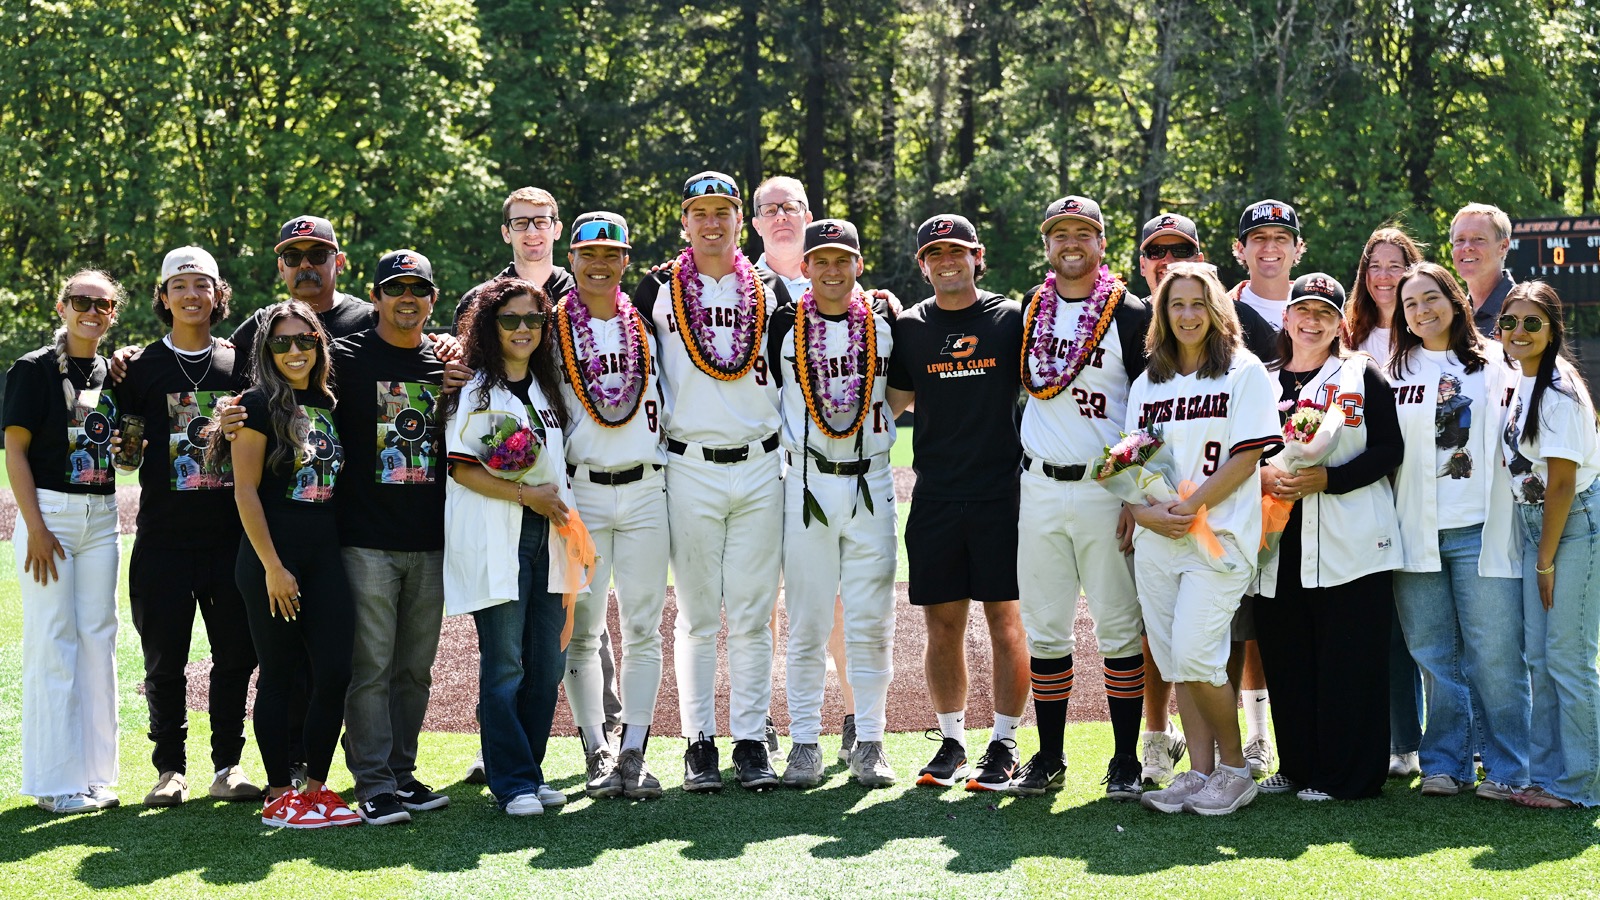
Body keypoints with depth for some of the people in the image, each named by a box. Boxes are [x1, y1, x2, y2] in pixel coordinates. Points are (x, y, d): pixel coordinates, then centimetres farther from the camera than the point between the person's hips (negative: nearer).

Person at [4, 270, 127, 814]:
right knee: (53, 642, -5)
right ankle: (55, 782, 1)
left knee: (98, 639, 6)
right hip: (49, 510, -6)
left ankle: (94, 773, 13)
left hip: (101, 515, 6)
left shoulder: (113, 375, 13)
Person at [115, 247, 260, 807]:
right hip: (164, 533, -1)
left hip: (231, 532, 1)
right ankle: (170, 769, 14)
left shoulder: (240, 364, 10)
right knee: (164, 658, 3)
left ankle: (228, 765, 14)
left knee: (237, 654, 3)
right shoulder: (142, 367, 6)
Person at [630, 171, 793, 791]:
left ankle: (751, 740, 9)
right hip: (691, 469, -1)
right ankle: (699, 742, 9)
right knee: (698, 616, 3)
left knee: (752, 616, 3)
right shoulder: (658, 290, 5)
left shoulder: (771, 291, 10)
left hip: (760, 467, 1)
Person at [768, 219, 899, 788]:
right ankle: (804, 743, 9)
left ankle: (869, 742, 10)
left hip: (872, 485, 1)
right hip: (807, 483, -1)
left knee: (872, 623, 2)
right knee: (808, 623, 2)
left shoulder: (885, 321, 6)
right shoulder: (784, 326, 2)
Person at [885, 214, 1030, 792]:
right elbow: (890, 405, 15)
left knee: (1005, 622, 1)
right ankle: (951, 741, 16)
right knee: (943, 624, 5)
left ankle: (1004, 744, 9)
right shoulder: (909, 328, 9)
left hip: (1002, 493, -2)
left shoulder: (1013, 319, 3)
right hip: (935, 498, 2)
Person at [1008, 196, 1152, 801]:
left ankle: (1125, 761, 7)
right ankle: (1049, 757, 14)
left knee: (1119, 629, 0)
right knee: (1045, 630, 6)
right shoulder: (1028, 310, 11)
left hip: (1105, 489, -4)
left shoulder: (1132, 315, -2)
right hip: (1039, 487, 4)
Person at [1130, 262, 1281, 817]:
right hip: (1156, 541, 5)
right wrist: (1145, 511, -6)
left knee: (1195, 654, -14)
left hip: (1219, 535, -5)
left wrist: (1187, 507, -14)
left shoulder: (1245, 373, 1)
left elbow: (1246, 457, -8)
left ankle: (1234, 769, 1)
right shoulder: (1147, 384, 17)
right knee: (1175, 661, 4)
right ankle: (1199, 770, 12)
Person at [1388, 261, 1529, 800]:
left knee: (1494, 653, -3)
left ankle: (1506, 769, 6)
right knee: (1434, 654, 6)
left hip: (1480, 529, -2)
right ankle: (1445, 763, 16)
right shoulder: (1394, 371, 12)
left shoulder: (1495, 363, 6)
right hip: (1416, 530, 2)